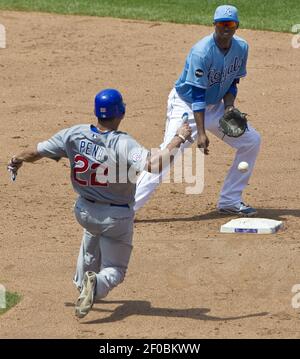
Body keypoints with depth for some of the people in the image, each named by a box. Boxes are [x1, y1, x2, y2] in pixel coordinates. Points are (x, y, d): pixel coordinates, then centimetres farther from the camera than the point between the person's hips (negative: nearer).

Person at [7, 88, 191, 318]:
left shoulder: (74, 135, -14)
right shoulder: (124, 144, -28)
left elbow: (37, 152, -3)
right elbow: (154, 165, -42)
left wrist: (18, 160, 18)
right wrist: (179, 139, -31)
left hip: (84, 211, 5)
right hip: (117, 217, -5)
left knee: (92, 237, 38)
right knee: (115, 269, 10)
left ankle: (83, 286, 46)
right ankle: (97, 285, -23)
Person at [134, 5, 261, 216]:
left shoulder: (241, 48, -7)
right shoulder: (202, 52, -27)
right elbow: (197, 95, -28)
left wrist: (229, 106, -12)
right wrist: (200, 133, -32)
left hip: (214, 105, 7)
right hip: (186, 106, -7)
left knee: (252, 141, 5)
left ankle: (230, 201, 13)